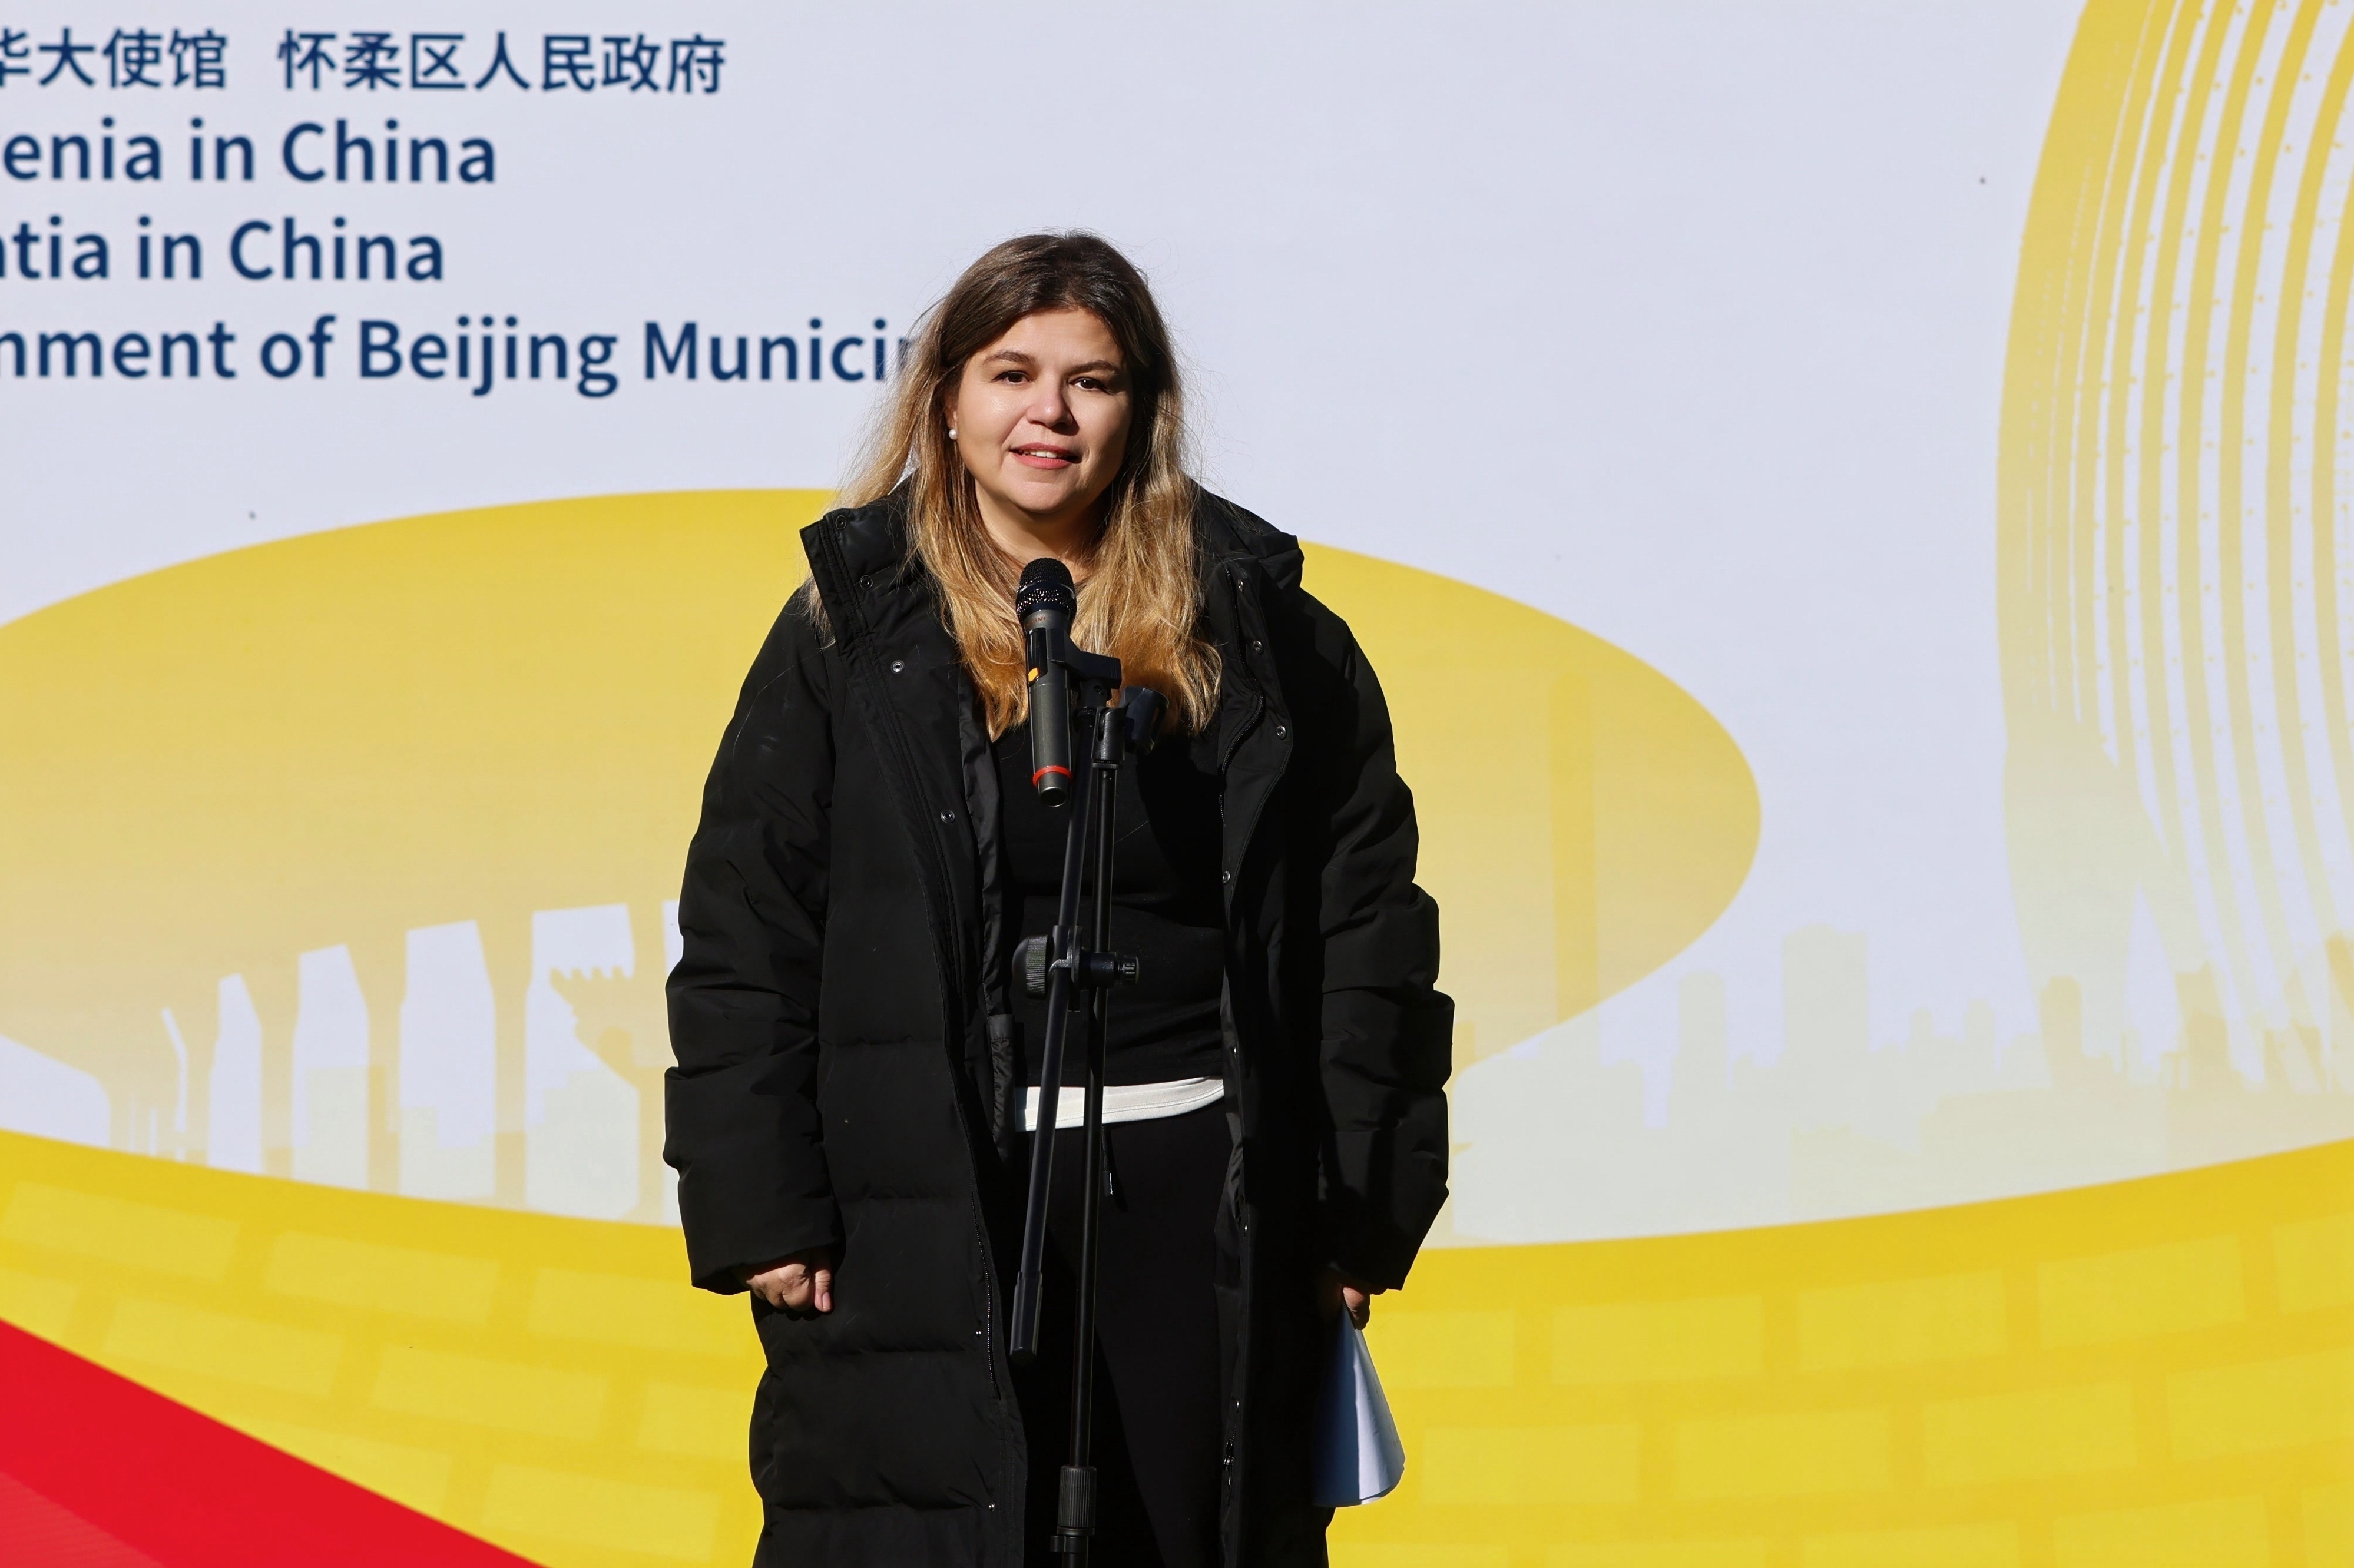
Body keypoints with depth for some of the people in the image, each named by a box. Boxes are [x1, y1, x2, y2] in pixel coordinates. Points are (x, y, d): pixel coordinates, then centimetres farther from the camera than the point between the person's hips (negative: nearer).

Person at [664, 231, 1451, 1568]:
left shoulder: (1257, 631, 7)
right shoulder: (852, 633, 4)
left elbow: (1368, 920, 7)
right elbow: (743, 941, 3)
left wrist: (1361, 1211, 2)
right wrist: (764, 1212, -4)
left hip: (1204, 1202, 1)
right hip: (929, 1215, -1)